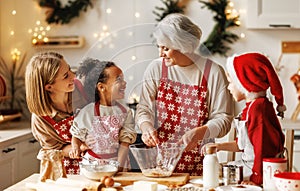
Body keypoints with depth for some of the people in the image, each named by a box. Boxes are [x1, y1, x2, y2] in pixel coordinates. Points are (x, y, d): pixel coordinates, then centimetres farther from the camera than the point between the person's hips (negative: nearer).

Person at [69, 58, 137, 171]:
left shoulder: (125, 112, -1)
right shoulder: (87, 112, -3)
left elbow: (125, 143, -4)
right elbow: (77, 136, 8)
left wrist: (119, 166, -13)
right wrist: (75, 147, -12)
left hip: (116, 162, 1)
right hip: (91, 163, 0)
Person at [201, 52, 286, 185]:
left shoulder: (259, 107, -19)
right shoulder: (251, 107, 15)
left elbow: (264, 146, -22)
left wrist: (257, 179, -20)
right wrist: (219, 146, 22)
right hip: (247, 166, 10)